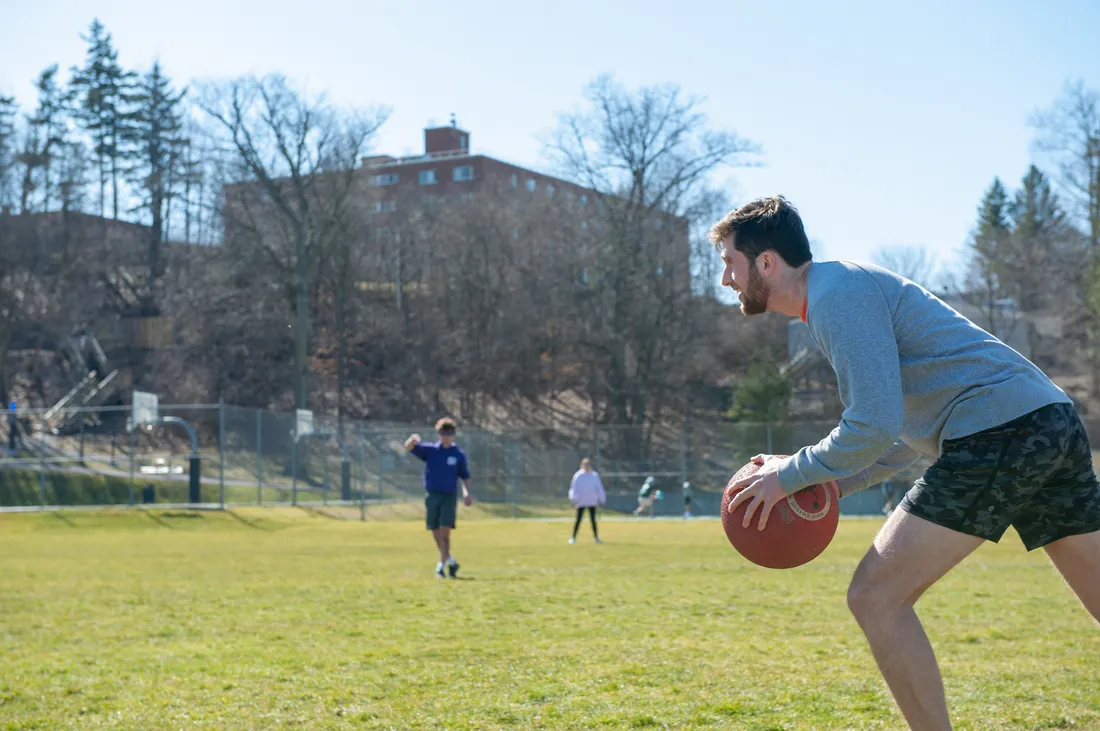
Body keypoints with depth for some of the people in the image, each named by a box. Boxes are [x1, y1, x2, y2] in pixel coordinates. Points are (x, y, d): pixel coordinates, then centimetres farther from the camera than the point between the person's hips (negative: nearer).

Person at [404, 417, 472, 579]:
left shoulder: (459, 454, 2)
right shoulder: (429, 450, 3)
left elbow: (465, 476, 10)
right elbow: (408, 447, -8)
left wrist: (466, 492, -6)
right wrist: (412, 440, -32)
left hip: (449, 496, -2)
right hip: (432, 495, 2)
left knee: (445, 531, -15)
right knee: (436, 533, 5)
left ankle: (441, 565, -12)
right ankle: (450, 560, 24)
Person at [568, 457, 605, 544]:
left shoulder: (594, 475, 4)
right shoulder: (578, 476, -3)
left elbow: (599, 487, 9)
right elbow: (574, 488, -5)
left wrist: (601, 500, 6)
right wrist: (574, 499, -13)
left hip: (592, 502, 3)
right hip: (581, 502, -3)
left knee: (593, 520, 7)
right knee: (578, 520, -3)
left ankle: (596, 537, 13)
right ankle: (573, 537, 3)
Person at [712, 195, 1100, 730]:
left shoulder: (838, 294, -8)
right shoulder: (846, 289, 24)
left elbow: (876, 425, -18)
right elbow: (910, 426, 28)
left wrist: (792, 475, -4)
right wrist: (838, 483, 18)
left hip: (998, 434, -10)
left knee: (876, 597, -7)